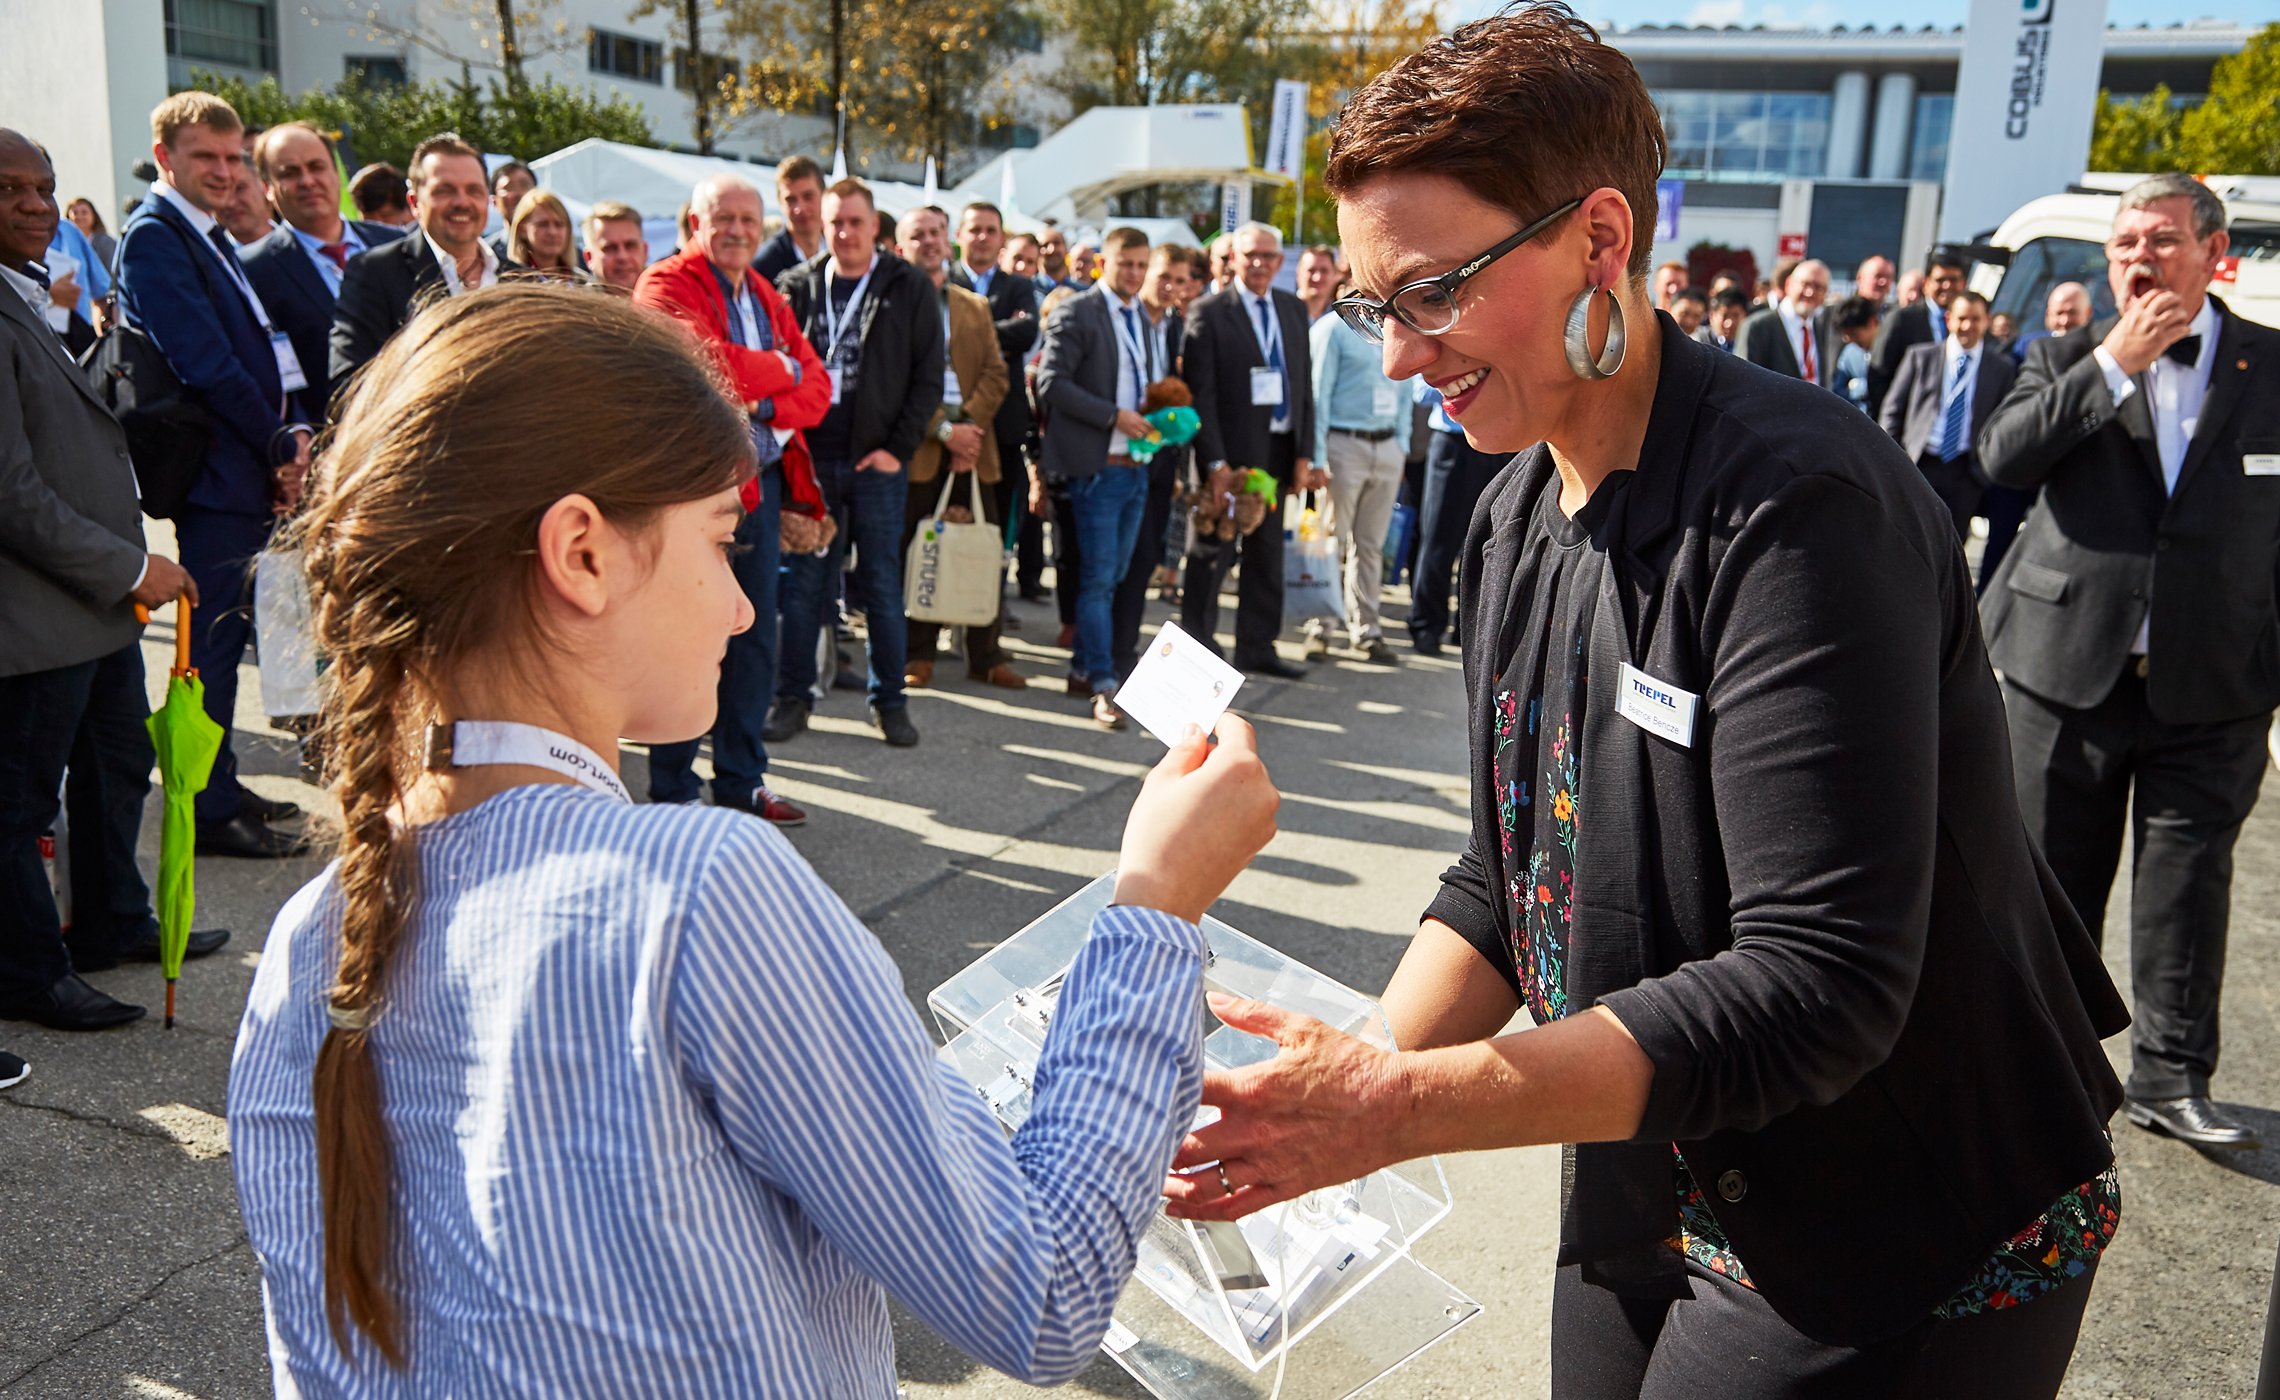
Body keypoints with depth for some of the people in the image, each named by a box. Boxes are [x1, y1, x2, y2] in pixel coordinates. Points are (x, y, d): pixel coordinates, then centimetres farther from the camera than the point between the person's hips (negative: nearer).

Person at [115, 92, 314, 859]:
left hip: (257, 471, 9)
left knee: (227, 637, 16)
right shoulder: (153, 236, -10)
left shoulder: (214, 241, 18)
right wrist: (276, 448, -11)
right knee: (214, 643, -3)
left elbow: (267, 349, 17)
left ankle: (222, 786, 27)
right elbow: (204, 362, -17)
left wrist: (296, 430, 0)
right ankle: (210, 811, 6)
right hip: (217, 474, -9)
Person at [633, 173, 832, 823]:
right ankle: (672, 791, 10)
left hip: (762, 481, 7)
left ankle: (742, 780, 24)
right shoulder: (665, 286, -6)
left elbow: (815, 384, 8)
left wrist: (768, 407, -13)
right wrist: (782, 368, -6)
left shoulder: (767, 298, 17)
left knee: (755, 638, 12)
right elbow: (708, 362, -23)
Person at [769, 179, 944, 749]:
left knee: (882, 583, 5)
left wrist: (898, 447, -6)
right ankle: (793, 697, 15)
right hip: (811, 459, 2)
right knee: (804, 582, 5)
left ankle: (889, 701, 15)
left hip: (877, 461, -1)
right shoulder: (798, 286, 7)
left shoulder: (909, 288, 2)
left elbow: (928, 376, 0)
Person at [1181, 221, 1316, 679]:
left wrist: (1303, 454, 3)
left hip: (1280, 449, 5)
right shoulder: (1208, 312, -5)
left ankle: (1256, 646, 21)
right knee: (1213, 554, 2)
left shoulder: (1294, 310, 11)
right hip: (1232, 451, -5)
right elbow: (1201, 392, -9)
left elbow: (1305, 384, 10)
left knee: (1267, 552, 11)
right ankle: (1198, 645, 14)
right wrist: (1215, 462, -15)